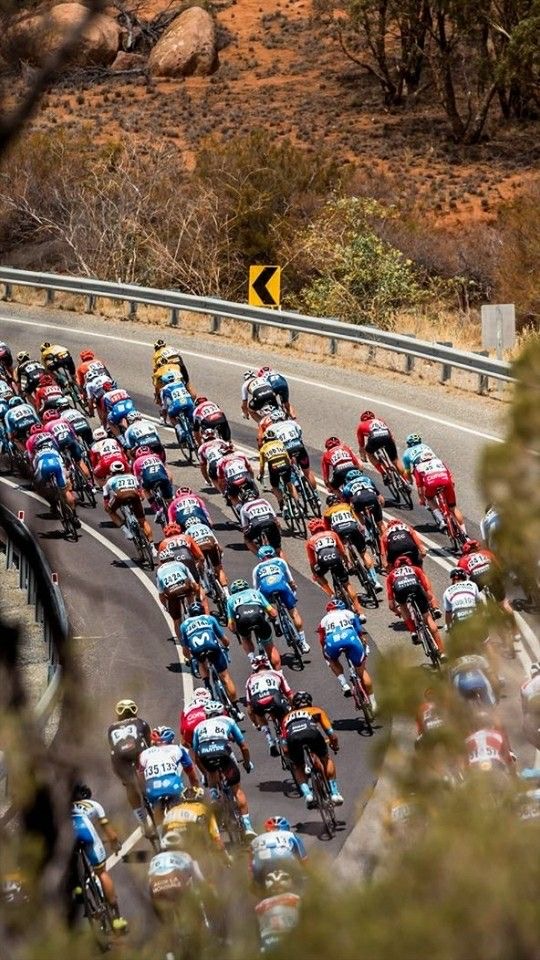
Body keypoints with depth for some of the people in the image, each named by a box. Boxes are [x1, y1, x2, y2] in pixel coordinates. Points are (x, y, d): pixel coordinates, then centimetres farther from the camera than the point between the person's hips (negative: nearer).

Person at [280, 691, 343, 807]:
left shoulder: (287, 717, 39)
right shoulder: (316, 711, 36)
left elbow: (285, 748, 31)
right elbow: (332, 735, 28)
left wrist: (290, 758, 49)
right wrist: (335, 745, 49)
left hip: (293, 737, 1)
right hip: (311, 733, -1)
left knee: (298, 768, 26)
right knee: (326, 760, 27)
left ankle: (307, 793, 5)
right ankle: (334, 792, 21)